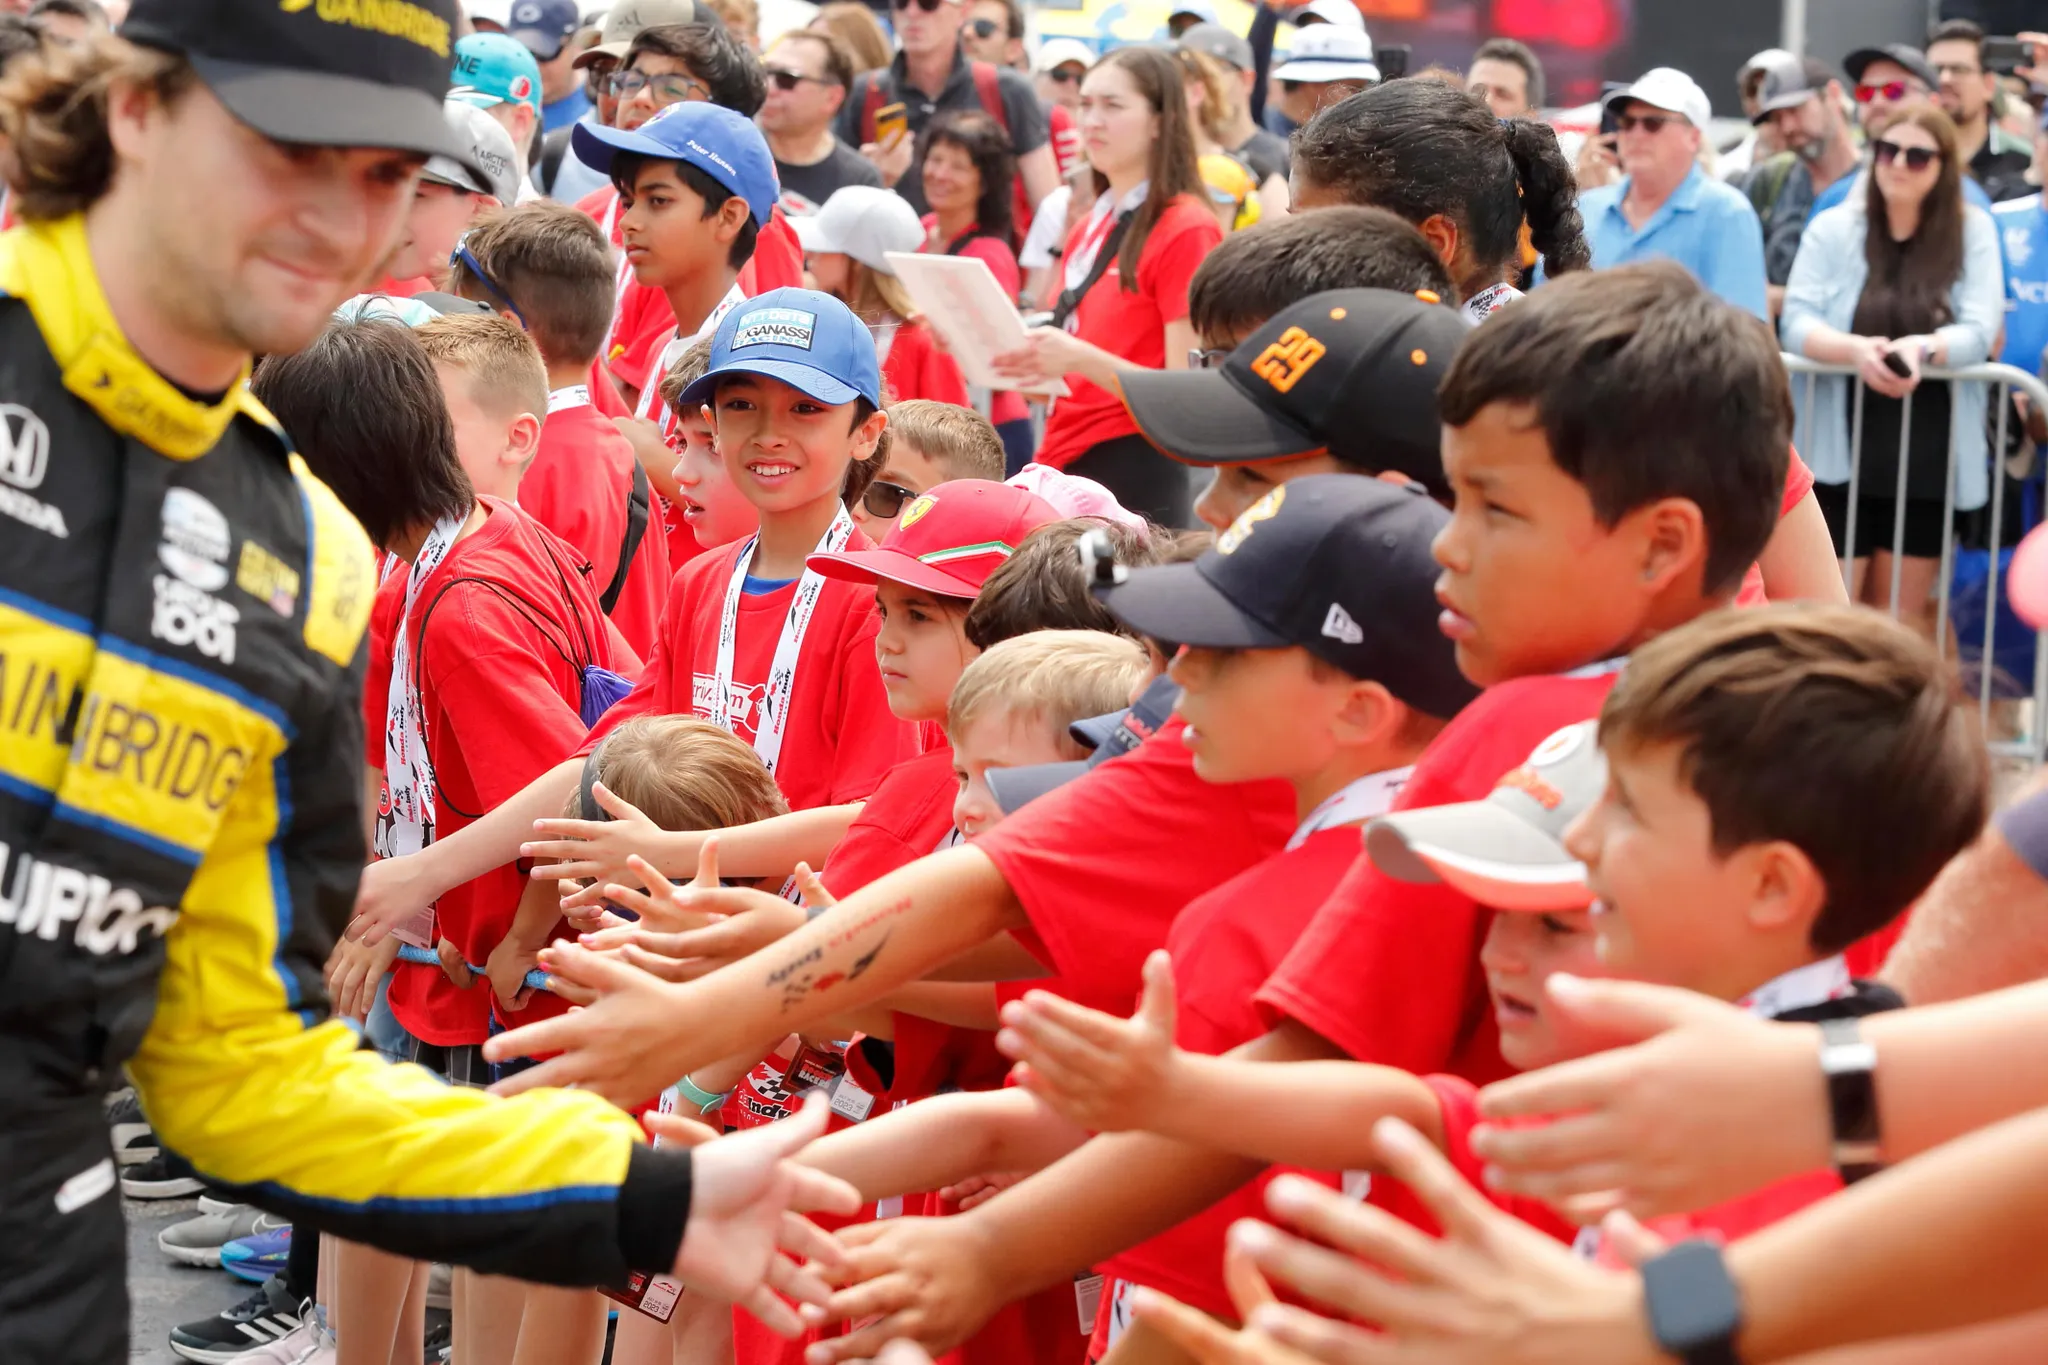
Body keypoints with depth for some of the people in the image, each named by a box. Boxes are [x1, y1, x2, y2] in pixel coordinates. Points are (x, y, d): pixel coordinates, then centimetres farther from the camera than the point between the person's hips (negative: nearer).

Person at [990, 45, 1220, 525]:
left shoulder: (1186, 230, -8)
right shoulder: (1091, 229, 15)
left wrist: (1079, 358, -26)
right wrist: (1025, 360, 3)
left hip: (1135, 473, -7)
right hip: (1064, 466, 7)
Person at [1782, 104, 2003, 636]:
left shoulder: (1974, 231, 2)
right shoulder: (1833, 227, 1)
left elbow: (1980, 331, -7)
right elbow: (1796, 323, -8)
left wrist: (1922, 347, -29)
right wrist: (1856, 349, -28)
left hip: (1928, 454, 1)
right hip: (1841, 451, -1)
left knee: (1902, 615, 10)